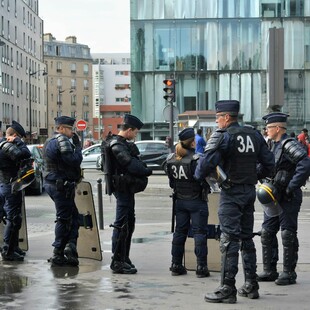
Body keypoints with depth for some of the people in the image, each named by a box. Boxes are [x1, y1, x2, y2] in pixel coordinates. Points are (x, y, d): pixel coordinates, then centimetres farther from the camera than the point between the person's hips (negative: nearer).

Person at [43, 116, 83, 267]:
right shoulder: (62, 140, -14)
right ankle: (58, 255, -1)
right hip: (62, 185, -10)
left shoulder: (49, 142, 19)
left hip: (51, 183, 10)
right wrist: (78, 146, -6)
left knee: (73, 216, 14)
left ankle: (70, 246, 3)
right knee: (64, 219, -4)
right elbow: (74, 160, -20)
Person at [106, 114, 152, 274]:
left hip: (127, 188, 11)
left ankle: (124, 258, 25)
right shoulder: (117, 145, -16)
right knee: (122, 225, -8)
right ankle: (118, 262, -3)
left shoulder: (123, 144, 18)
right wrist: (147, 171, -15)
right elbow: (130, 164, -24)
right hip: (122, 188, -11)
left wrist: (143, 168, -1)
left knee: (129, 222, 17)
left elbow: (134, 161, 14)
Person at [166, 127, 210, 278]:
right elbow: (204, 179, -16)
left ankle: (176, 265, 16)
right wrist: (206, 189, 3)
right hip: (197, 201, -6)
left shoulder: (171, 159, 1)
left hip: (180, 200, 6)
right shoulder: (196, 159, -18)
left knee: (179, 232, 12)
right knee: (199, 232, 0)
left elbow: (171, 181, 8)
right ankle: (201, 267, 1)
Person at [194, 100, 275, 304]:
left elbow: (207, 162, -19)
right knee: (246, 238, 15)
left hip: (231, 192, -7)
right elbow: (269, 162, 10)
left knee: (229, 240, -6)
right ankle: (251, 286, 20)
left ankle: (228, 289, -7)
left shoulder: (223, 136, -12)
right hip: (250, 191, 7)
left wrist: (199, 176, 0)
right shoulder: (254, 135, 9)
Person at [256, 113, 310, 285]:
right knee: (267, 233, 9)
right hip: (274, 197, 9)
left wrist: (291, 187, -24)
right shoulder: (275, 146, 14)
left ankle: (289, 273, 6)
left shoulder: (289, 145, -15)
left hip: (288, 199, -9)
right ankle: (270, 271, 17)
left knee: (288, 235, -2)